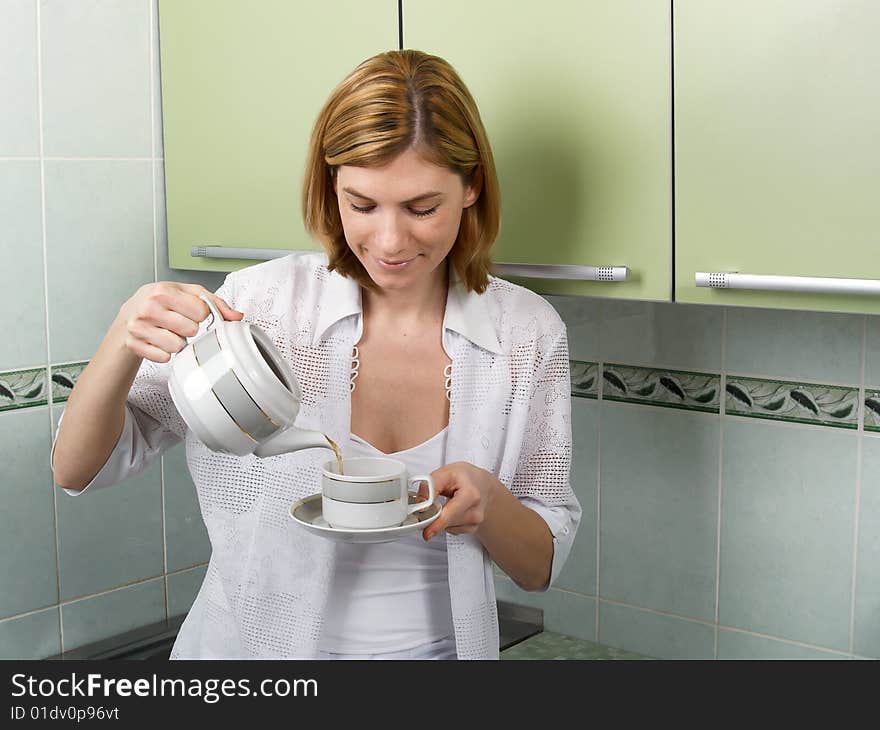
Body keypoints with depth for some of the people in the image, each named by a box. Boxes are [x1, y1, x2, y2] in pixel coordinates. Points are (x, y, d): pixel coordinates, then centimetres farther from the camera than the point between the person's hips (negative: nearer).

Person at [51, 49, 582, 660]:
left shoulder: (529, 332, -10)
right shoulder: (264, 302, -14)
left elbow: (542, 567, -3)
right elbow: (78, 469, -11)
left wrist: (490, 504, -25)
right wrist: (127, 337, -29)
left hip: (441, 643, 1)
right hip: (257, 642, 0)